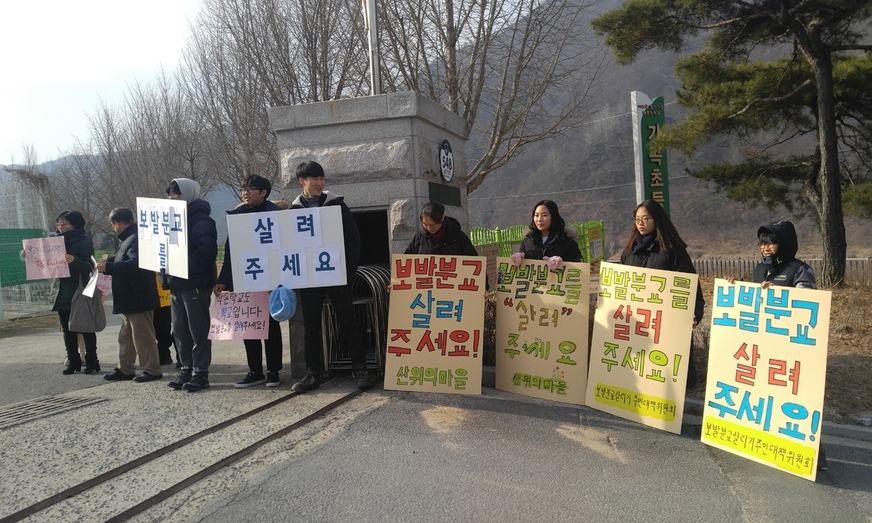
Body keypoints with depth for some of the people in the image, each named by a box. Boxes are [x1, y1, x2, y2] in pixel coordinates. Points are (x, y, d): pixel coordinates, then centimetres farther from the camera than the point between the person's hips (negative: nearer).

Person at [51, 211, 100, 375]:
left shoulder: (84, 243, -6)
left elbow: (89, 266, -16)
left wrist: (75, 261, -34)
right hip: (62, 293, 6)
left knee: (86, 328, -1)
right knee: (67, 329, 9)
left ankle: (91, 362, 6)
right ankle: (73, 361, 16)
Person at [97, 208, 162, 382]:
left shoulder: (136, 239, -17)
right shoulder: (126, 240, 18)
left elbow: (135, 265, -30)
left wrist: (109, 267, -26)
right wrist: (108, 265, 16)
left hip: (138, 298, -11)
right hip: (129, 298, 11)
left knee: (142, 336, -4)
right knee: (126, 336, 17)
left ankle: (151, 370, 4)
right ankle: (124, 369, 25)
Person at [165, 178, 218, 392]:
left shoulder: (201, 220, -10)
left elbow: (207, 251, -21)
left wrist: (187, 266, -23)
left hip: (196, 284, -9)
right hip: (177, 284, 9)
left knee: (198, 330, -2)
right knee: (180, 330, 12)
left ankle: (200, 373, 5)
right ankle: (186, 369, 22)